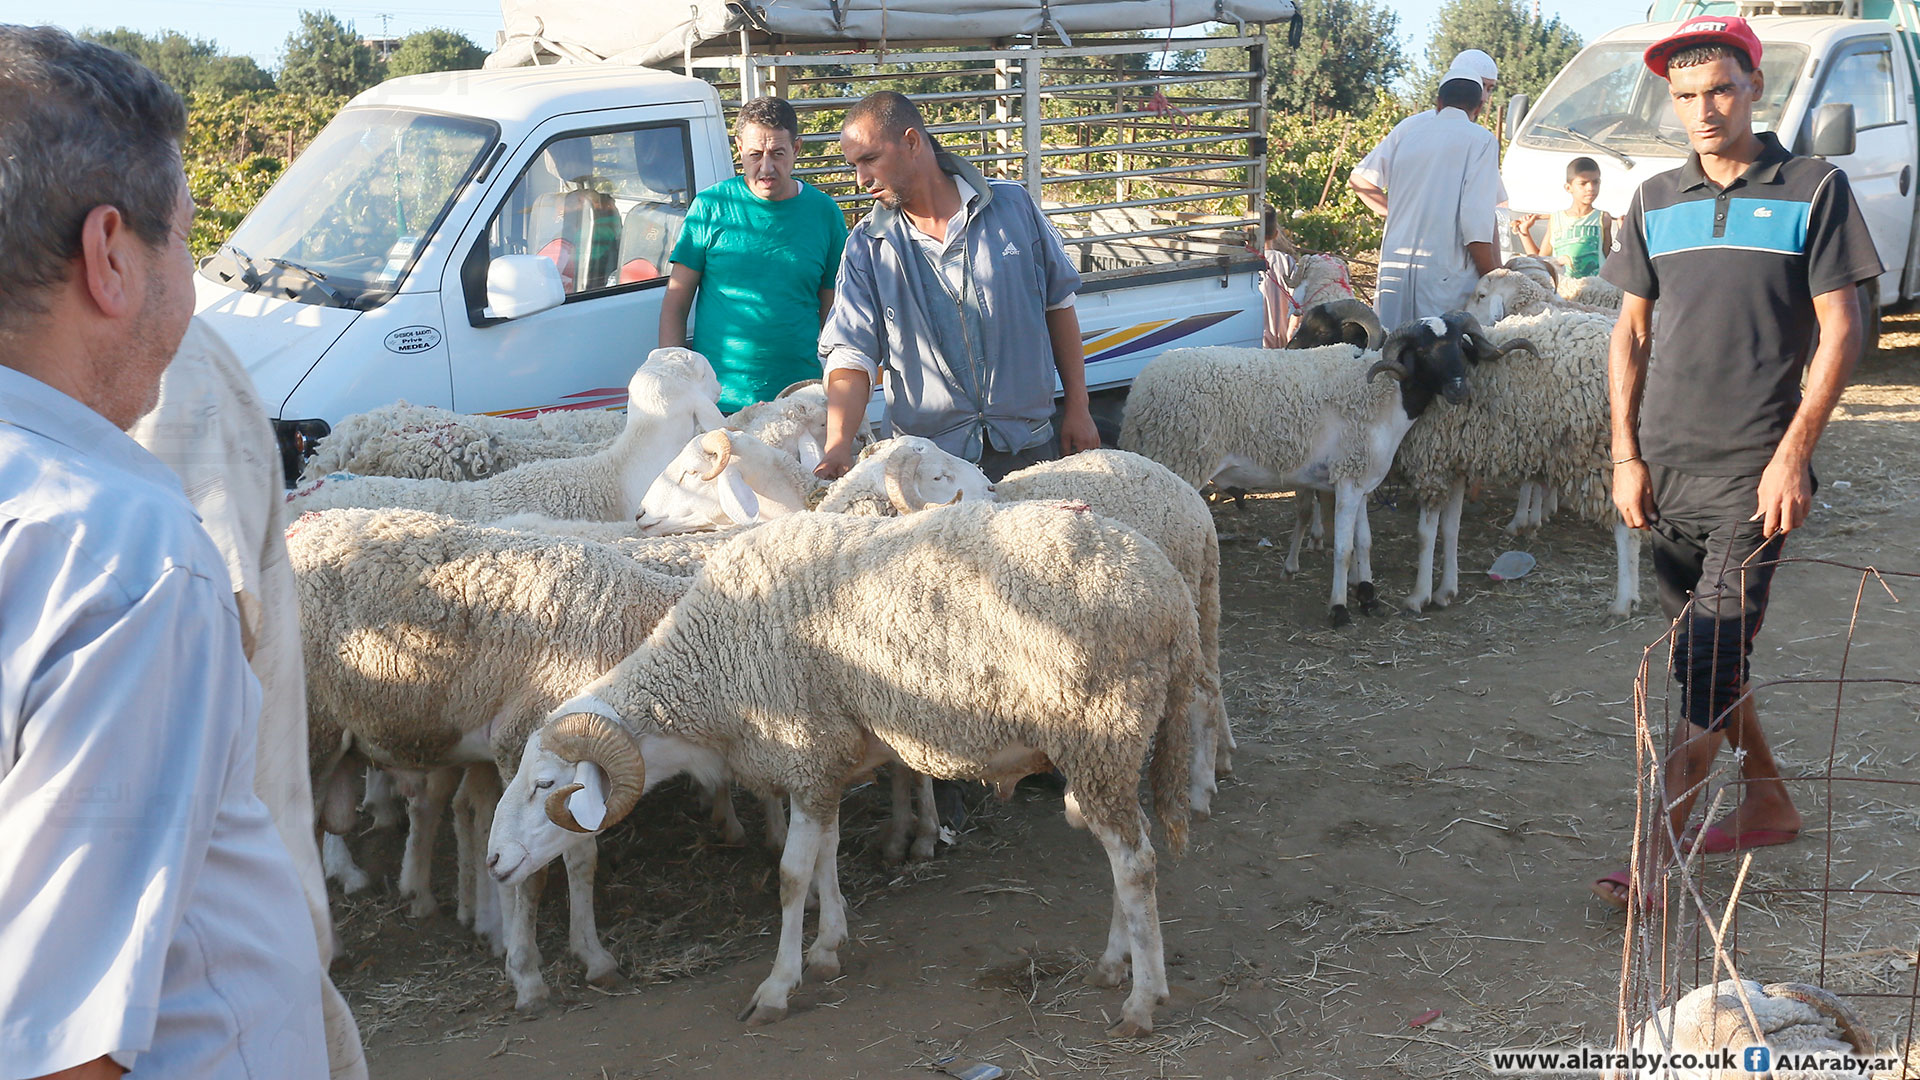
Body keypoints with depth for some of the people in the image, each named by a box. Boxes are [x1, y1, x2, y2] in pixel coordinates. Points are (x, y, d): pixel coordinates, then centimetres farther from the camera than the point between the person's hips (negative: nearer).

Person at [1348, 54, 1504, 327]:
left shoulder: (1408, 127, 12)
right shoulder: (1481, 140, -3)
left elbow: (1359, 180, 15)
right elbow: (1477, 223, -12)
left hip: (1394, 264, 5)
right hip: (1446, 273, -5)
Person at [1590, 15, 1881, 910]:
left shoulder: (1813, 190, -2)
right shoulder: (1656, 202, 9)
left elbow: (1839, 333, -4)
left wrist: (1792, 455, -12)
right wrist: (1626, 455, 5)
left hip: (1753, 467, -5)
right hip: (1666, 466, 5)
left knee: (1709, 668, -8)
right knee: (1704, 655, 14)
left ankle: (1662, 857, -6)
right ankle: (1768, 803, 32)